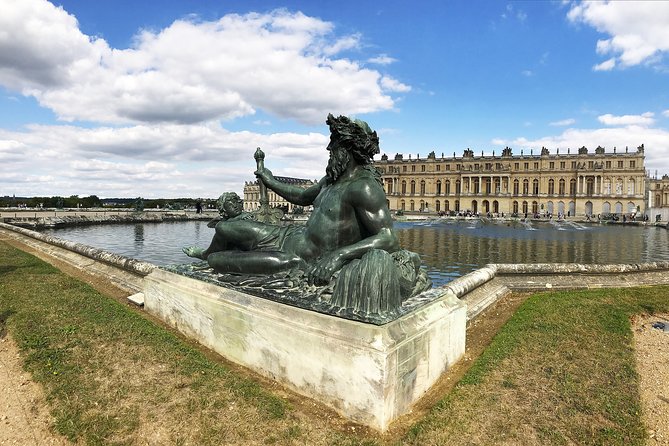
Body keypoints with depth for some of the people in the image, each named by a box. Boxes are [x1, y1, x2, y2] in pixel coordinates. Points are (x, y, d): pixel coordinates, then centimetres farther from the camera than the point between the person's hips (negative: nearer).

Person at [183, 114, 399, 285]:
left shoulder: (364, 187, -23)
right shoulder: (331, 180, 7)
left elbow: (389, 239, -31)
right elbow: (303, 196, 25)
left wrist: (340, 255, -44)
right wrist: (271, 182, 35)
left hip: (307, 263, -8)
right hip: (294, 235, 9)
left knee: (215, 260, -7)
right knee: (224, 228, 13)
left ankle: (208, 256, 32)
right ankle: (207, 253, 48)